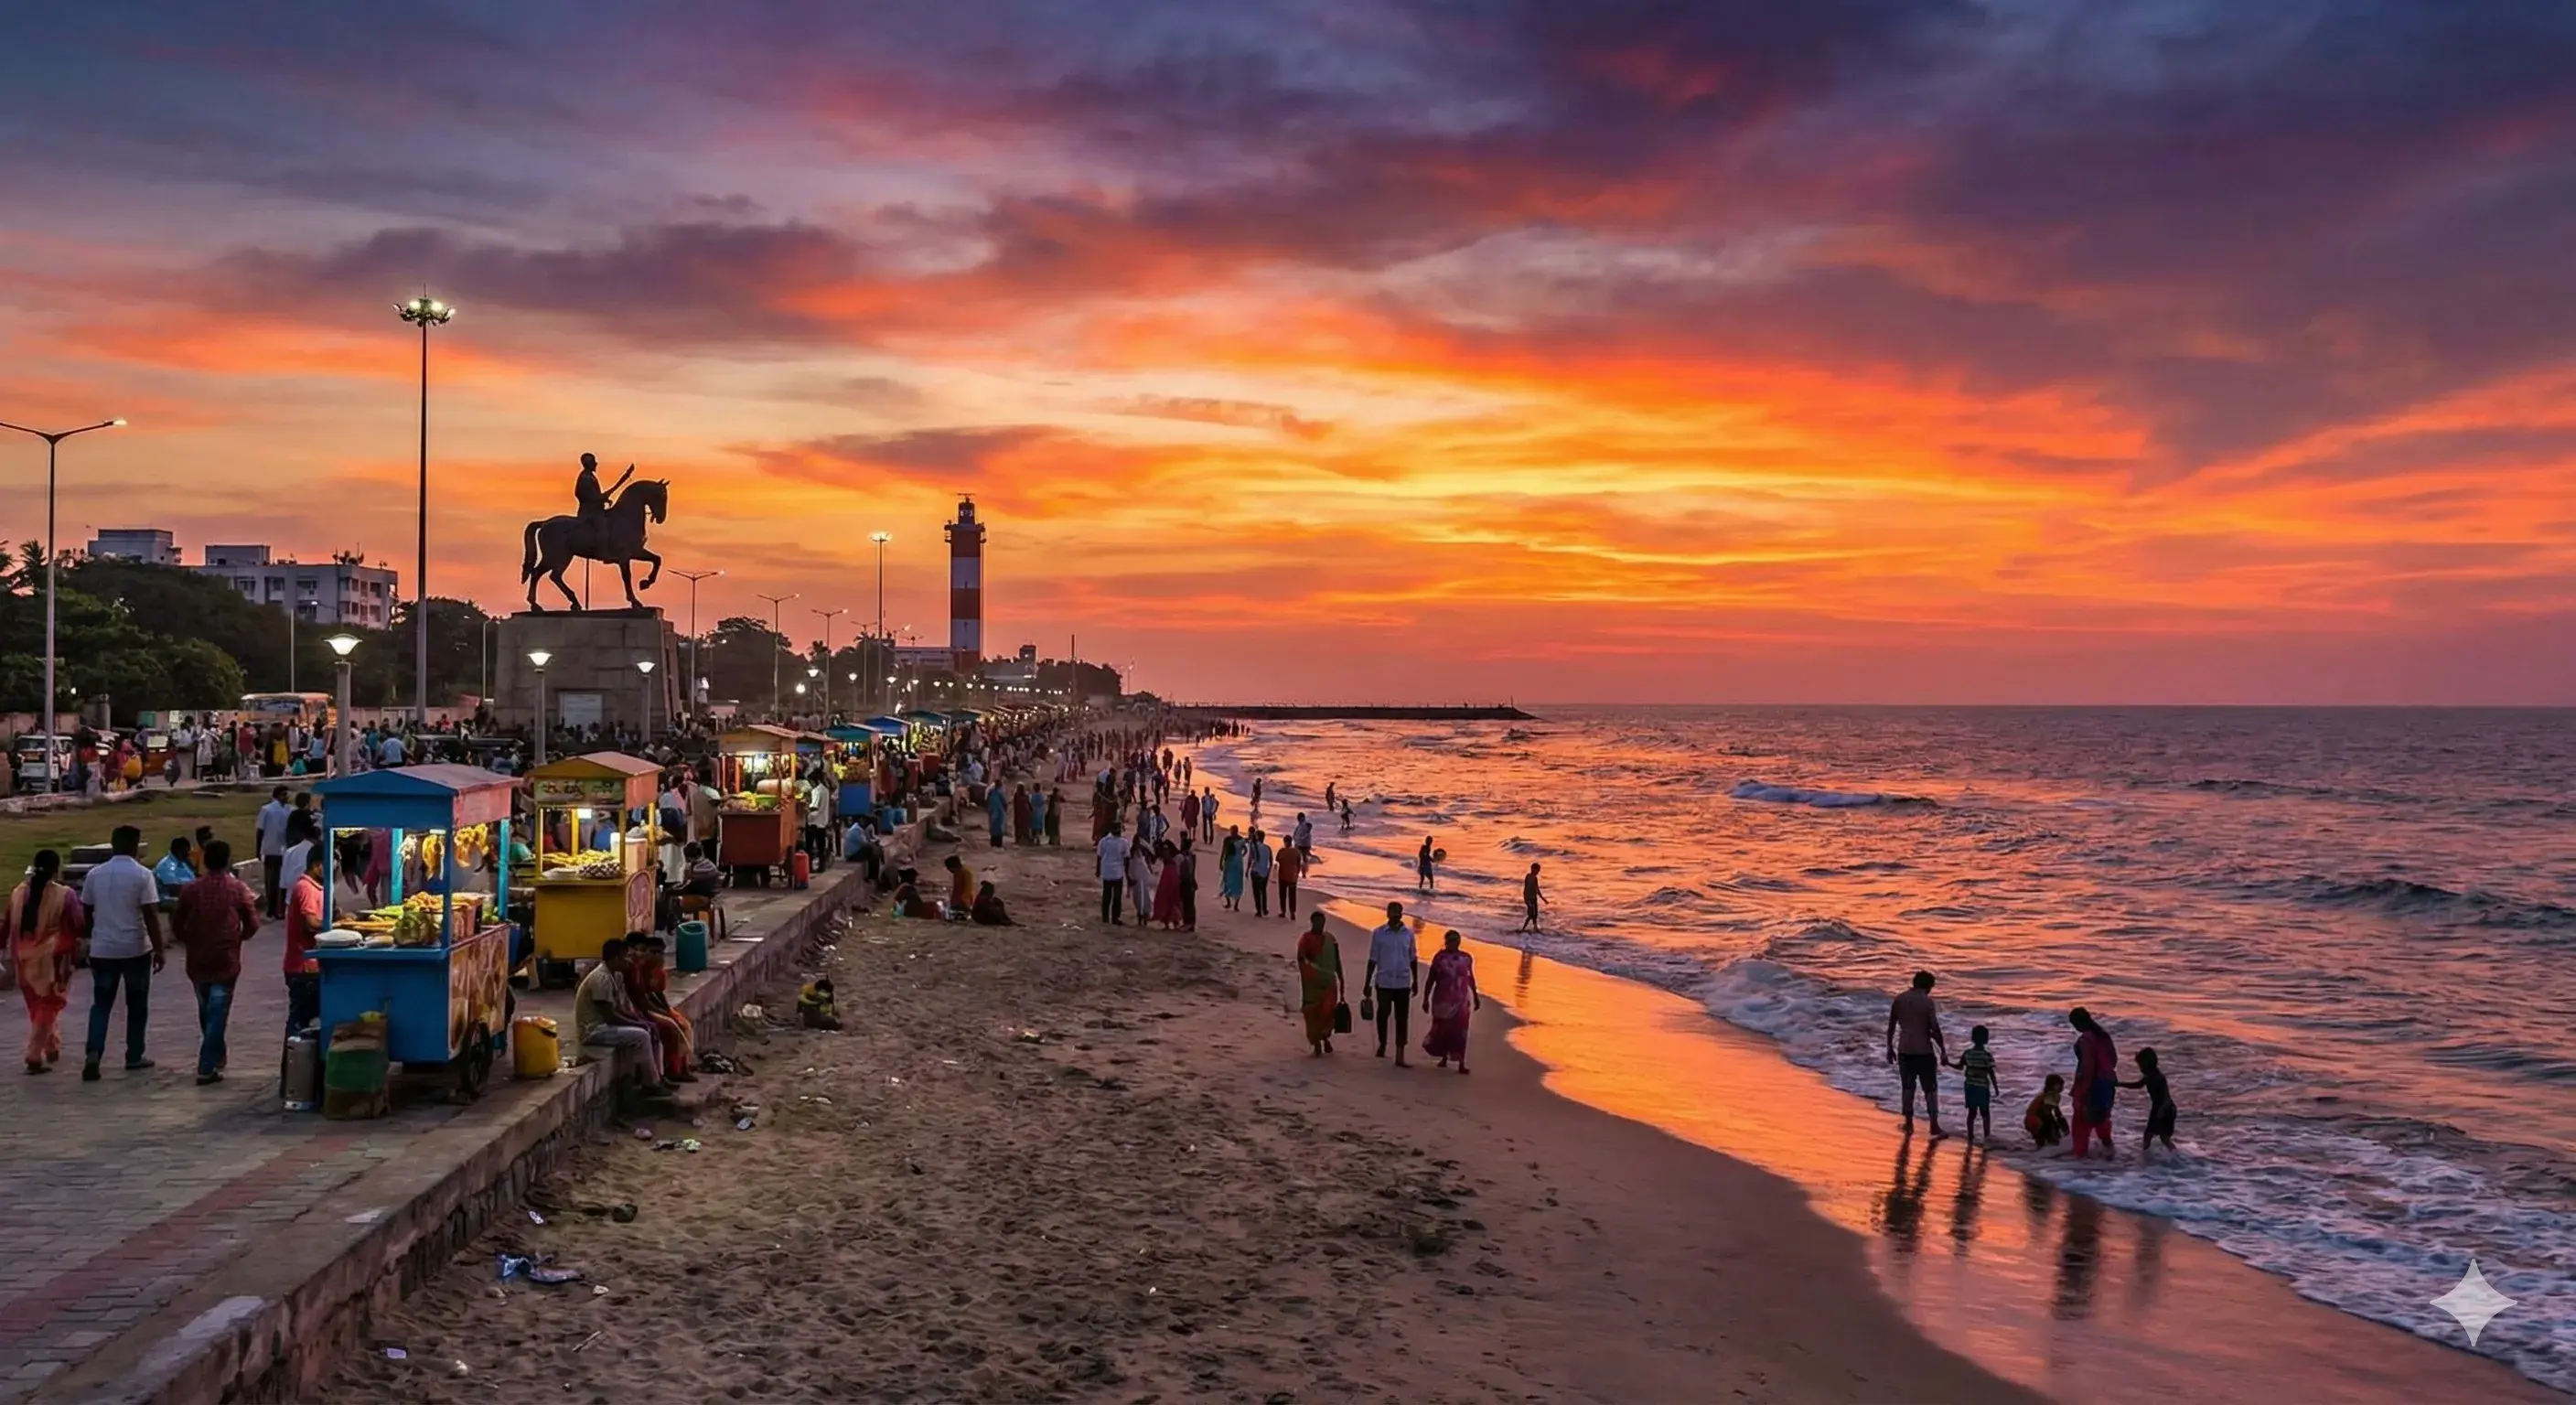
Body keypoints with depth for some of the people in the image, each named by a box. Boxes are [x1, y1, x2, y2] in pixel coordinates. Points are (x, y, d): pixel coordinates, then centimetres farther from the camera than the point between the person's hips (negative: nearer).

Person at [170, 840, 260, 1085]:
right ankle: (207, 1068, -5)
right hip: (226, 961, -3)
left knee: (205, 1011, 20)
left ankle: (215, 1057, 33)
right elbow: (252, 925, -2)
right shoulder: (238, 889, -7)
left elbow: (177, 925, 2)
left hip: (197, 961, 3)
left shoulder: (190, 889, -2)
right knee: (218, 1013, 0)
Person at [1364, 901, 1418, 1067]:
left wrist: (1415, 981, 14)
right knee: (1383, 1013, 9)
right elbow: (1373, 960, -1)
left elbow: (1413, 959, 12)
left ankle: (1400, 1056, 4)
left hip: (1403, 983, 1)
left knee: (1402, 1019, 1)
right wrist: (1368, 983, -2)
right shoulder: (1378, 934, -3)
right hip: (1384, 982, -1)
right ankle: (1382, 1044, 35)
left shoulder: (1409, 934, 3)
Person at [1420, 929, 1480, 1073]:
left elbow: (1471, 978, 14)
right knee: (1441, 1029, 9)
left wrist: (1476, 997, 17)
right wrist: (1426, 999, -3)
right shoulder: (1439, 957, -4)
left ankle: (1461, 1063, -7)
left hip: (1461, 1001, 1)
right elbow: (1431, 980, -1)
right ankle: (1444, 1057, 29)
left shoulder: (1466, 958, 3)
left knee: (1460, 1031, -5)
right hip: (1442, 1000, -1)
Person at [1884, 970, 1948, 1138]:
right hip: (1924, 1051, -4)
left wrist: (1890, 1047, 16)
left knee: (1908, 1087, 13)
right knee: (1930, 1089, 5)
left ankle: (1909, 1125, 16)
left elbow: (1891, 1025, 7)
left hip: (1904, 1050, 4)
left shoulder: (1899, 999, 2)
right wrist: (1943, 1050, -4)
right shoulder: (1927, 1002, -10)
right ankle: (1934, 1126, 2)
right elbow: (1934, 1029, -13)